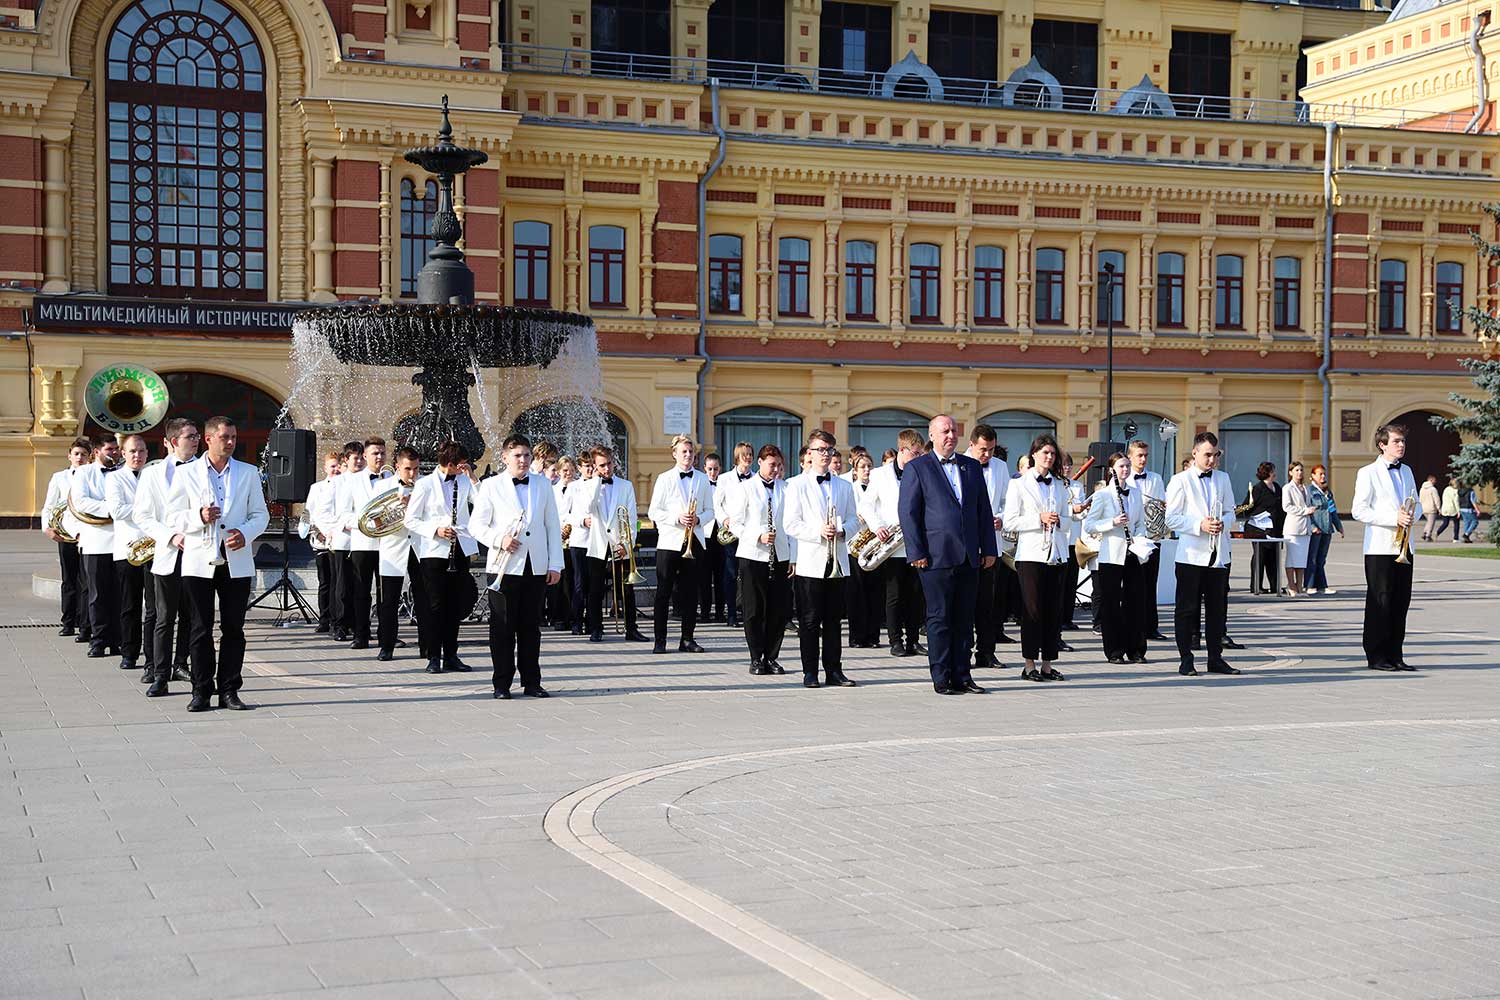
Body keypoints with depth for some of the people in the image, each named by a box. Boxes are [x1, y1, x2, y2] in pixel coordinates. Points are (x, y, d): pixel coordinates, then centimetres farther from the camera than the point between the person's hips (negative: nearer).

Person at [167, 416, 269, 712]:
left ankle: (229, 690, 10)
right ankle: (201, 690, 8)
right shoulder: (186, 474, 6)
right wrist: (199, 517, -16)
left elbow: (260, 514, 10)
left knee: (233, 629, 3)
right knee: (201, 629, 2)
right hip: (199, 562, -1)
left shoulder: (249, 473, 10)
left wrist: (245, 533, -11)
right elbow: (173, 517, 4)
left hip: (237, 562, 1)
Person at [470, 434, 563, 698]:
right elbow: (476, 524, 2)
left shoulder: (543, 485, 12)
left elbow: (552, 526, 12)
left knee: (531, 627, 7)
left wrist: (555, 564, 6)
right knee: (503, 627, 0)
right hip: (505, 566, -3)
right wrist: (499, 539, -16)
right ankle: (502, 683, 6)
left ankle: (531, 682, 13)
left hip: (536, 567, 3)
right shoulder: (491, 486, 2)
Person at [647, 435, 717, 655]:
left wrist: (699, 518, -8)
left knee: (691, 592, 5)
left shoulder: (703, 480, 11)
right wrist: (677, 518, -14)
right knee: (664, 592, -2)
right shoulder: (664, 479, 2)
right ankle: (660, 640, 2)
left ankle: (687, 639, 12)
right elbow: (653, 512, -1)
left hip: (695, 541, 3)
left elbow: (710, 511, 13)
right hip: (670, 542, -3)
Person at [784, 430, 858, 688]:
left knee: (834, 619, 7)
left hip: (838, 562, 4)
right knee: (809, 620, -1)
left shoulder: (844, 486, 15)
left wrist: (841, 531, -9)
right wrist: (818, 532, -17)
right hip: (810, 562, -4)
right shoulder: (797, 485, 2)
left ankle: (834, 670, 12)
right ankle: (810, 672, 4)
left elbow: (852, 519, 13)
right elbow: (791, 524, -4)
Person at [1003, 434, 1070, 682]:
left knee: (1053, 610, 4)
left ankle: (1047, 665, 9)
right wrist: (1040, 519, -16)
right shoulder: (1019, 484, 1)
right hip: (1031, 554, -5)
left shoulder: (1060, 485, 15)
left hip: (1056, 555, 5)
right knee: (1033, 610, -4)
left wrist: (1059, 521, -3)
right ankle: (1029, 666, 2)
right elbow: (1010, 521, -6)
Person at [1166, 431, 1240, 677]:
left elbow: (1230, 512, 15)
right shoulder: (1180, 481, -1)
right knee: (1187, 609, -1)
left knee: (1218, 609, 8)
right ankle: (1186, 660, 4)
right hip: (1191, 554, -4)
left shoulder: (1223, 479, 13)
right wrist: (1200, 525, -17)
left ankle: (1215, 658, 16)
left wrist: (1223, 523, -7)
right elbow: (1171, 519, -6)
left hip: (1219, 554, 5)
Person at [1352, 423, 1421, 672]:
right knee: (1380, 603, -4)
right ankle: (1376, 657, 0)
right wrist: (1394, 519, -18)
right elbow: (1359, 511, -11)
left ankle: (1395, 655, 11)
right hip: (1380, 548, -6)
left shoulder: (1406, 471, 17)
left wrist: (1412, 516, -2)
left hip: (1404, 547, 6)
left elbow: (1417, 505, 23)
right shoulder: (1368, 473, -4)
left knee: (1401, 604, 6)